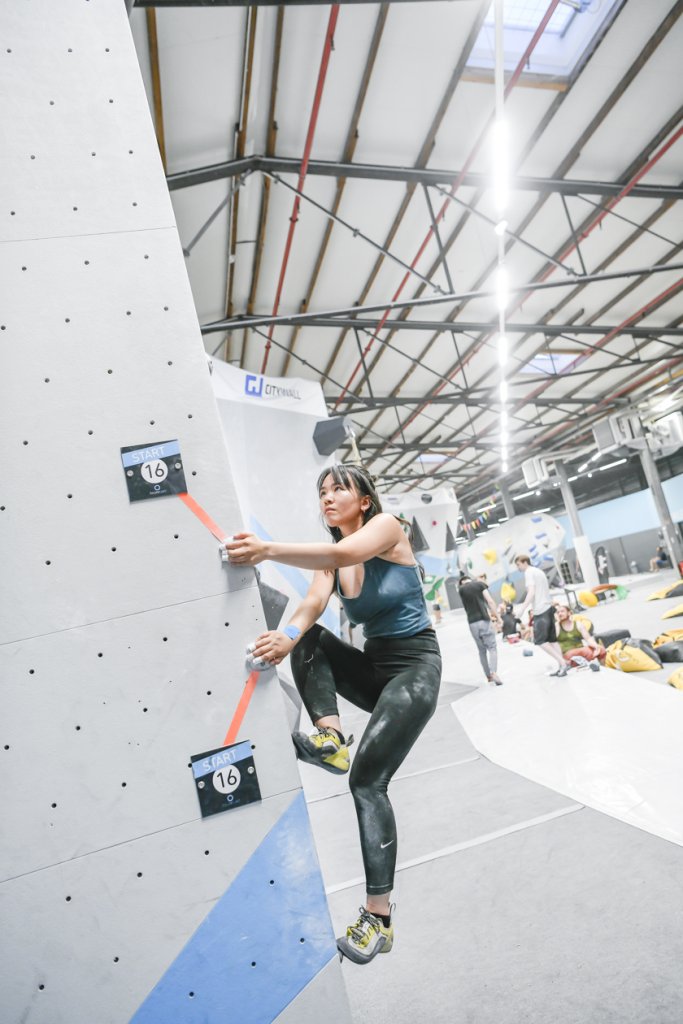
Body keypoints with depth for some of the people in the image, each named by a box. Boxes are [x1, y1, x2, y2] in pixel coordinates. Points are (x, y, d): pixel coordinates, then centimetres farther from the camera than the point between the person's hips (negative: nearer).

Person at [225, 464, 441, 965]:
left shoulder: (387, 526, -12)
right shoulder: (329, 559, 4)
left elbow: (347, 553, -33)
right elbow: (315, 601, -15)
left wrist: (268, 549, -44)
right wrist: (291, 634, -38)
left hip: (415, 666, -6)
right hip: (371, 668, 6)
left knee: (368, 778, -16)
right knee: (306, 640, -13)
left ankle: (379, 918, -5)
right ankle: (330, 734, -17)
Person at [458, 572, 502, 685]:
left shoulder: (461, 589, 11)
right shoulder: (479, 583, 5)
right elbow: (490, 601, -4)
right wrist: (497, 616, 2)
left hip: (472, 623, 2)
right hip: (484, 620, -2)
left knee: (482, 650, 14)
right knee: (492, 647, 0)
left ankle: (488, 676, 18)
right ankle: (493, 672, -20)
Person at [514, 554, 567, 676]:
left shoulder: (529, 572, -7)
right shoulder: (539, 571, 19)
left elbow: (531, 592, -19)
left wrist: (522, 608, -23)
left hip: (541, 611, -9)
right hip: (548, 607, 9)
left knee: (540, 641, -5)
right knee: (552, 639, 10)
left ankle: (562, 663, -8)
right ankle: (561, 666, 8)